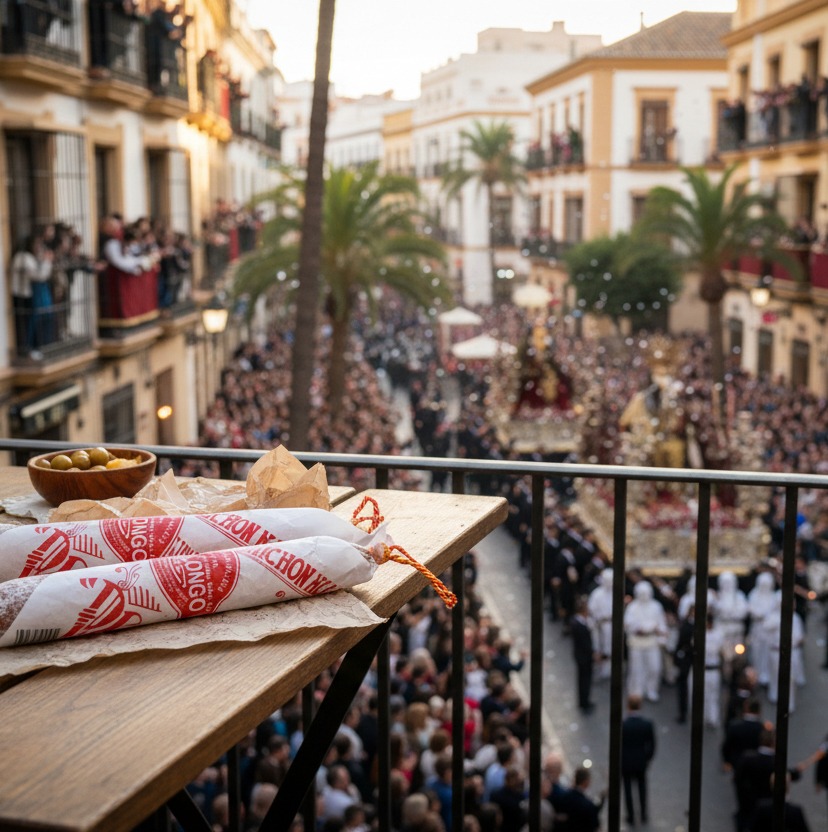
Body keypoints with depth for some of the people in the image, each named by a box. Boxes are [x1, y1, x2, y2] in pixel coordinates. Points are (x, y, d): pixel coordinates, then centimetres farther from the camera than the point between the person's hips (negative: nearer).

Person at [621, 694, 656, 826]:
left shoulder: (621, 724, -25)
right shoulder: (648, 724, -19)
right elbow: (651, 745, -9)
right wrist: (648, 758, 9)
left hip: (625, 762, -2)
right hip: (641, 761, 2)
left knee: (628, 788, 17)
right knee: (642, 786, 25)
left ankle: (631, 816, 29)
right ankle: (643, 814, 34)